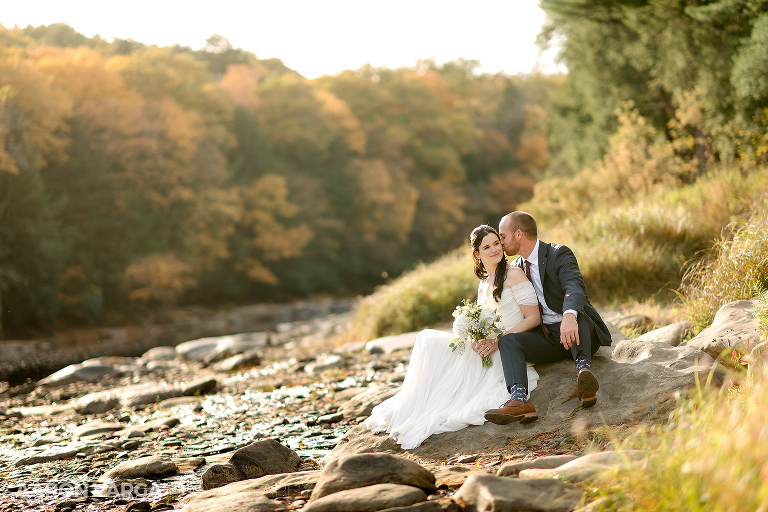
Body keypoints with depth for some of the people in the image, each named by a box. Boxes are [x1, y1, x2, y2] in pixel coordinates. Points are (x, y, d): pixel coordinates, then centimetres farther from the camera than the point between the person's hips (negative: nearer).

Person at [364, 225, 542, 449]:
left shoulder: (513, 274, -6)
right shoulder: (483, 285, 16)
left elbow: (534, 318, -9)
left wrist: (497, 342, -16)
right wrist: (477, 341, -9)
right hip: (487, 350, 7)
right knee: (429, 340, -11)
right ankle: (415, 411, -17)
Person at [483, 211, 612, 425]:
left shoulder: (559, 254, -9)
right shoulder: (517, 267, 13)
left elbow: (575, 288, -29)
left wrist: (570, 316, -51)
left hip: (577, 330, -5)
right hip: (546, 337, 5)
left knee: (575, 313, -36)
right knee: (508, 340, -22)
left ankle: (583, 370, -55)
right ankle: (518, 399, -44)